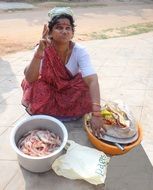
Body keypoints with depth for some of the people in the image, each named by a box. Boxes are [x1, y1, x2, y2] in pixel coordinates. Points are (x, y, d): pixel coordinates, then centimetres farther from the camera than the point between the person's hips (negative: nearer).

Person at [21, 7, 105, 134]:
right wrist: (39, 53, -46)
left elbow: (92, 81, -35)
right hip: (48, 89, -1)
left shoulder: (80, 51, -24)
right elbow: (30, 79, -31)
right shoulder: (43, 49, -22)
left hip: (72, 91, 2)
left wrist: (96, 113, -48)